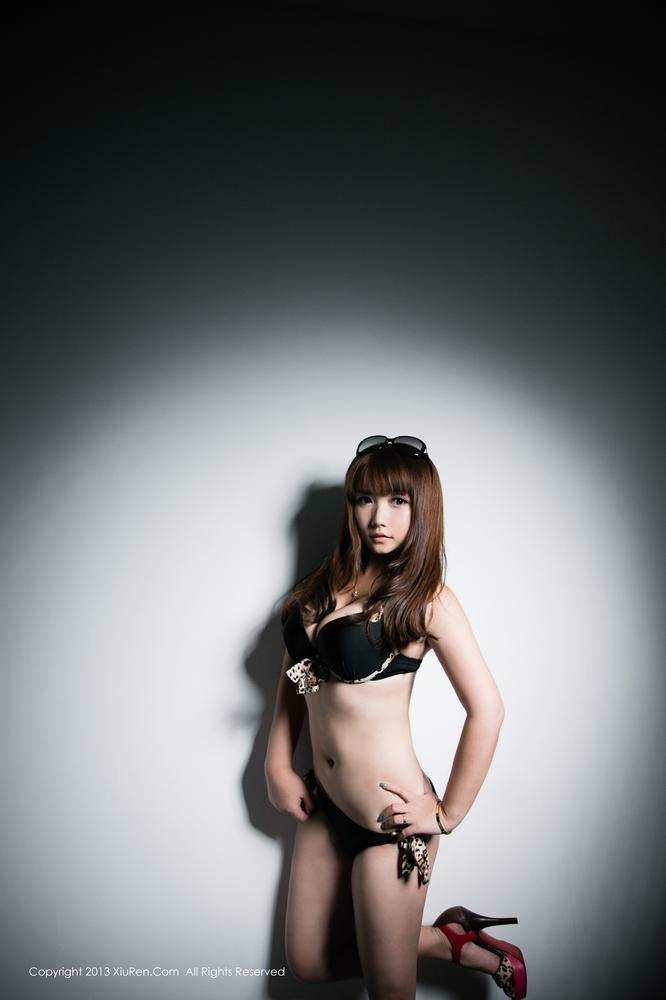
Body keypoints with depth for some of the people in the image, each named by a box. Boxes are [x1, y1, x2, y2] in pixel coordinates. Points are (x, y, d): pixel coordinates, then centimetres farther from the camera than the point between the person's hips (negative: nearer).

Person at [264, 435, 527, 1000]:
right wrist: (278, 765, 4)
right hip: (326, 803, 7)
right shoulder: (328, 585, 4)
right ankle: (452, 939, 33)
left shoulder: (426, 599, -15)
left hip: (389, 815, -7)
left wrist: (447, 815, -12)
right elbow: (295, 674, 13)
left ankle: (485, 953, 35)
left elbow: (487, 710, -18)